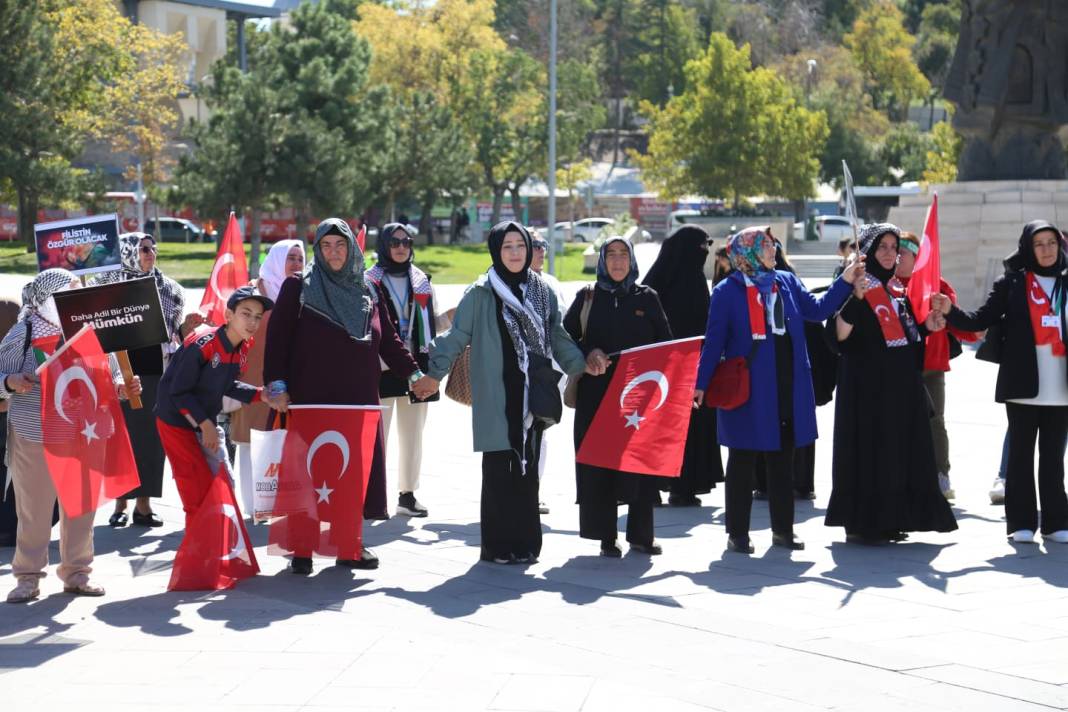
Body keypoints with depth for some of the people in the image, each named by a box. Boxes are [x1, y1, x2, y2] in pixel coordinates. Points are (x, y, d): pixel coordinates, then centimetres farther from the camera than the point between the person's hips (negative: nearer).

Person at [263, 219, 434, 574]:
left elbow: (388, 339, 16)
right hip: (310, 399, -3)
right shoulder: (297, 288, 2)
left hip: (358, 399, 3)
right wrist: (277, 385, -11)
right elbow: (277, 338, -3)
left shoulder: (367, 291, 13)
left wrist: (412, 373, 9)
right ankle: (301, 548, 2)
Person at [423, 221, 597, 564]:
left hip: (532, 395, 4)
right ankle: (498, 545, 1)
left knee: (527, 469, 6)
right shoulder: (481, 294, -2)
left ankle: (525, 542, 12)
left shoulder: (543, 292, 12)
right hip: (497, 398, -4)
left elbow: (557, 336, 20)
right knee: (500, 470, -4)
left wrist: (581, 363, 11)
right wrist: (434, 372, -10)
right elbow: (456, 336, -2)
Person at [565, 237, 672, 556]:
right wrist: (589, 353, -15)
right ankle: (606, 537, 3)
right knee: (601, 463, -3)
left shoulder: (647, 297, 9)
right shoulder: (588, 297, 6)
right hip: (598, 392, -1)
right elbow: (565, 336, 3)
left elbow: (665, 342, 11)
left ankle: (641, 535, 12)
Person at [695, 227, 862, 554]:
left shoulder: (787, 282, 9)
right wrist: (702, 385, -9)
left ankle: (783, 529, 19)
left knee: (783, 460, 11)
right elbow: (714, 341, -5)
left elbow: (817, 309, 11)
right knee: (743, 462, 2)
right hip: (747, 388, -5)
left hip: (788, 388, 5)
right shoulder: (727, 291, -5)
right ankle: (737, 533, 9)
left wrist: (845, 281, 2)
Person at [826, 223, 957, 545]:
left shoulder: (896, 288, 16)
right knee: (868, 449, -7)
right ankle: (860, 523, -2)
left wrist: (925, 326, 7)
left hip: (902, 383, 8)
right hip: (868, 384, -8)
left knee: (899, 449, 8)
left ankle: (890, 520, 15)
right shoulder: (858, 286, -7)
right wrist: (855, 298, -32)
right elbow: (841, 335, -19)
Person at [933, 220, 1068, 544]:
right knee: (1021, 453, 2)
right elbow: (980, 320, 1)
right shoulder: (1011, 282, 4)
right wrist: (950, 311, -14)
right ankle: (1021, 523, 5)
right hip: (1023, 383, -2)